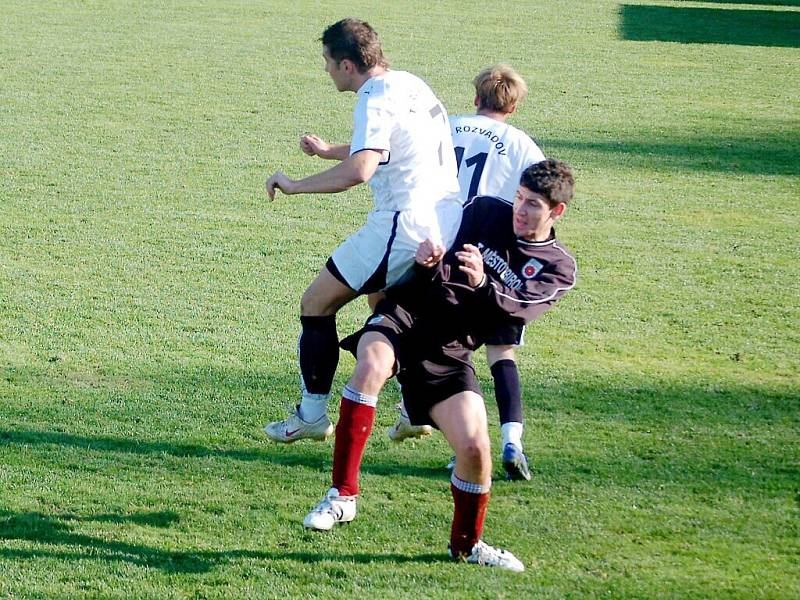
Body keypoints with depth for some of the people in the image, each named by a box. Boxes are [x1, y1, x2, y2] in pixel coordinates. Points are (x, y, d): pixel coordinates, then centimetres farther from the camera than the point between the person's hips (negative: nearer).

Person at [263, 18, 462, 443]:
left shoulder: (375, 101, -14)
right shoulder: (409, 84, 15)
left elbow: (358, 171, -29)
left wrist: (295, 185, -19)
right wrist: (329, 151, 36)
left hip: (403, 225, -9)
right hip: (447, 222, 9)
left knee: (316, 304, 4)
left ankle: (312, 415, 7)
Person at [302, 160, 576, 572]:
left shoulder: (558, 269, 6)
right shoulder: (484, 210, 8)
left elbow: (517, 308, -13)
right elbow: (436, 256, 10)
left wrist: (483, 283, -34)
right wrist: (429, 263, -16)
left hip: (450, 352, 1)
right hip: (408, 314, -1)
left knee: (475, 447, -14)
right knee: (371, 365, -34)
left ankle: (467, 544, 16)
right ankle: (343, 495, -28)